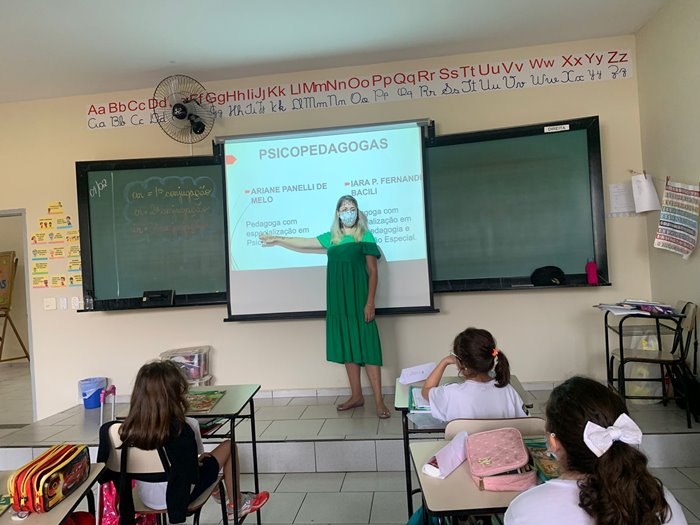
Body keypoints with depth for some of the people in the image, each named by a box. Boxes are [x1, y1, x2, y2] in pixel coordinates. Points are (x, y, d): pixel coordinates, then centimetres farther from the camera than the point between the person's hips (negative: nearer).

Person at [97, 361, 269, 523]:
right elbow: (191, 473, -26)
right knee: (229, 446, 10)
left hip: (146, 499, 5)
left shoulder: (127, 428, -18)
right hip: (181, 496, -5)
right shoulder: (184, 430, -30)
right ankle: (236, 504, 27)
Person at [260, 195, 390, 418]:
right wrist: (277, 240, 28)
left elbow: (372, 271, -5)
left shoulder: (365, 236, -1)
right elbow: (303, 243, 24)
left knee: (367, 346, -7)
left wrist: (370, 302, -12)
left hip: (359, 299, -5)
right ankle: (356, 396, 19)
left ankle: (379, 401, -3)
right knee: (347, 347, 9)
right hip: (338, 301, 5)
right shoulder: (331, 238, 12)